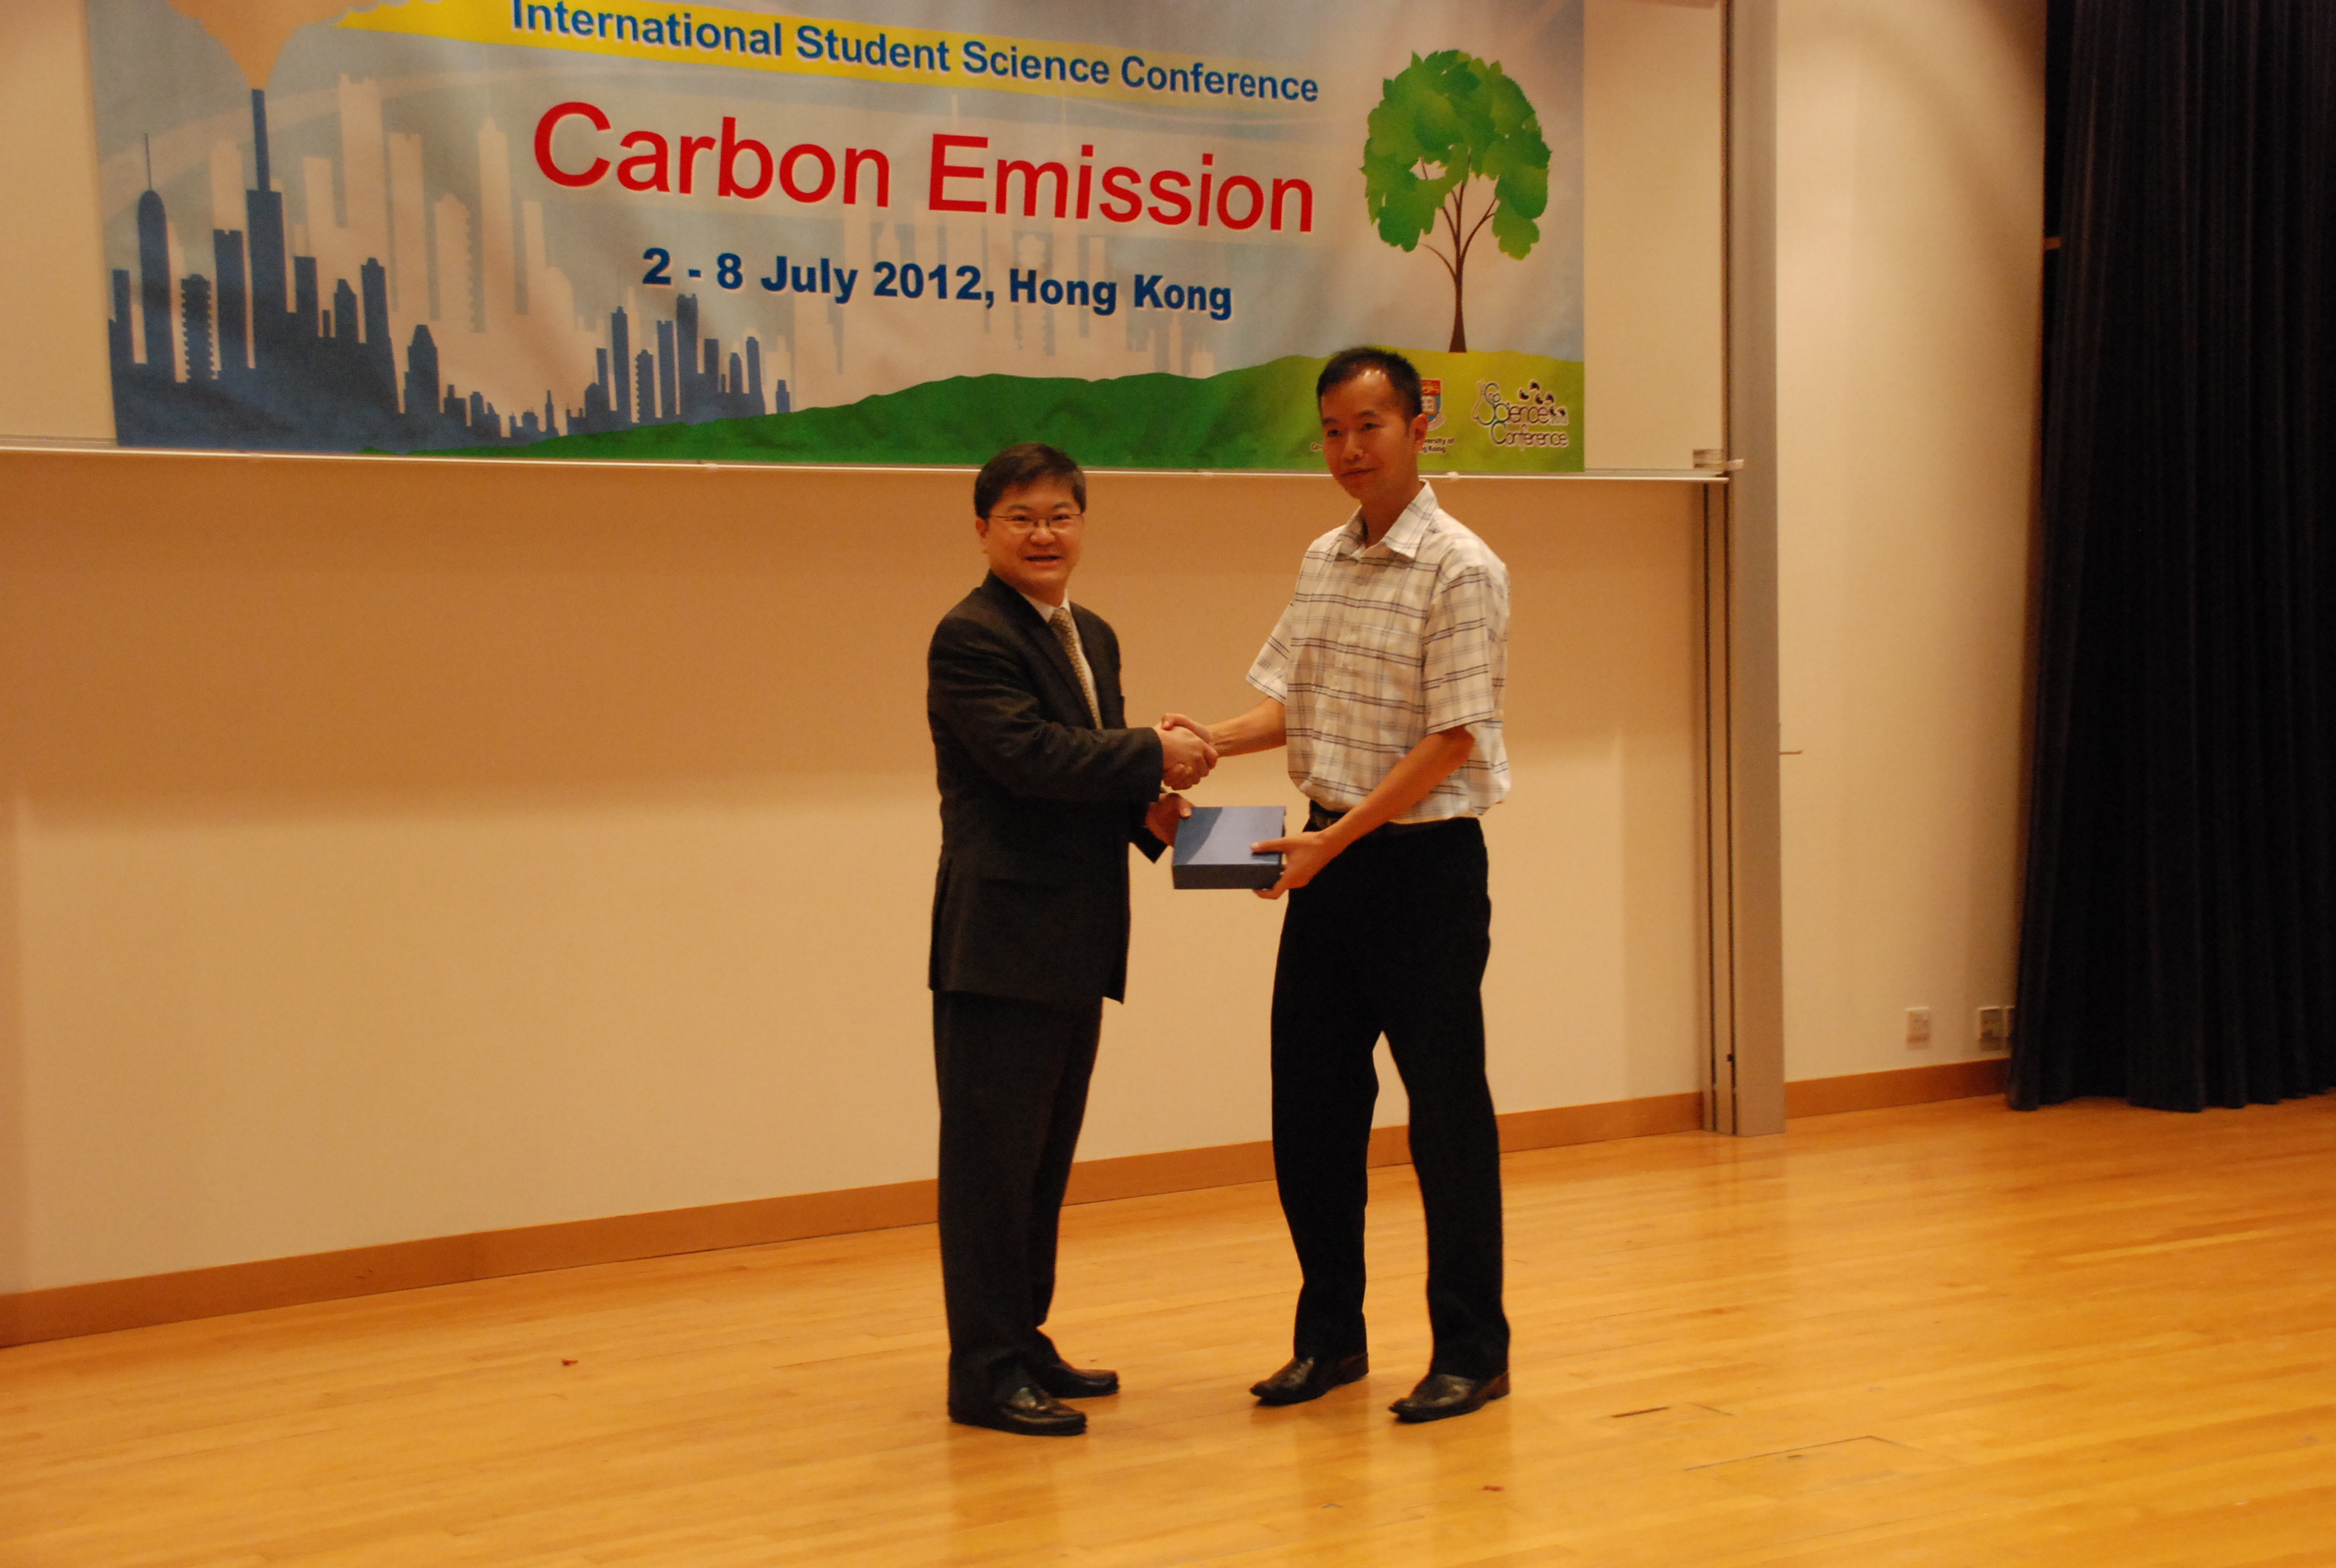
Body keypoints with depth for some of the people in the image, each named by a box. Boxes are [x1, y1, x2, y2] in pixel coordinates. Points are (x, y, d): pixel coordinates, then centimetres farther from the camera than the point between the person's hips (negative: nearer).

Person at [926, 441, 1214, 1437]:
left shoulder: (1092, 638, 18)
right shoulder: (970, 638, -10)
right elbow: (1032, 754, -22)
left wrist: (1147, 812, 0)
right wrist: (1154, 756, -13)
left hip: (1074, 944, 9)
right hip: (1001, 940, -9)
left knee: (1045, 1159, 15)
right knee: (991, 1159, -2)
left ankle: (1022, 1345, 25)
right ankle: (985, 1370, 4)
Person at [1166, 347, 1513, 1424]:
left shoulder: (1459, 569, -12)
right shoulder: (1322, 562, 11)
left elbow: (1453, 741, -17)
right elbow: (1290, 698, 12)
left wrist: (1337, 838, -21)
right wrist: (1212, 740, -8)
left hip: (1423, 860, -7)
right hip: (1328, 858, 7)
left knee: (1445, 1108, 2)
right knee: (1309, 1103, 11)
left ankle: (1472, 1351, 14)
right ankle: (1328, 1334, 24)